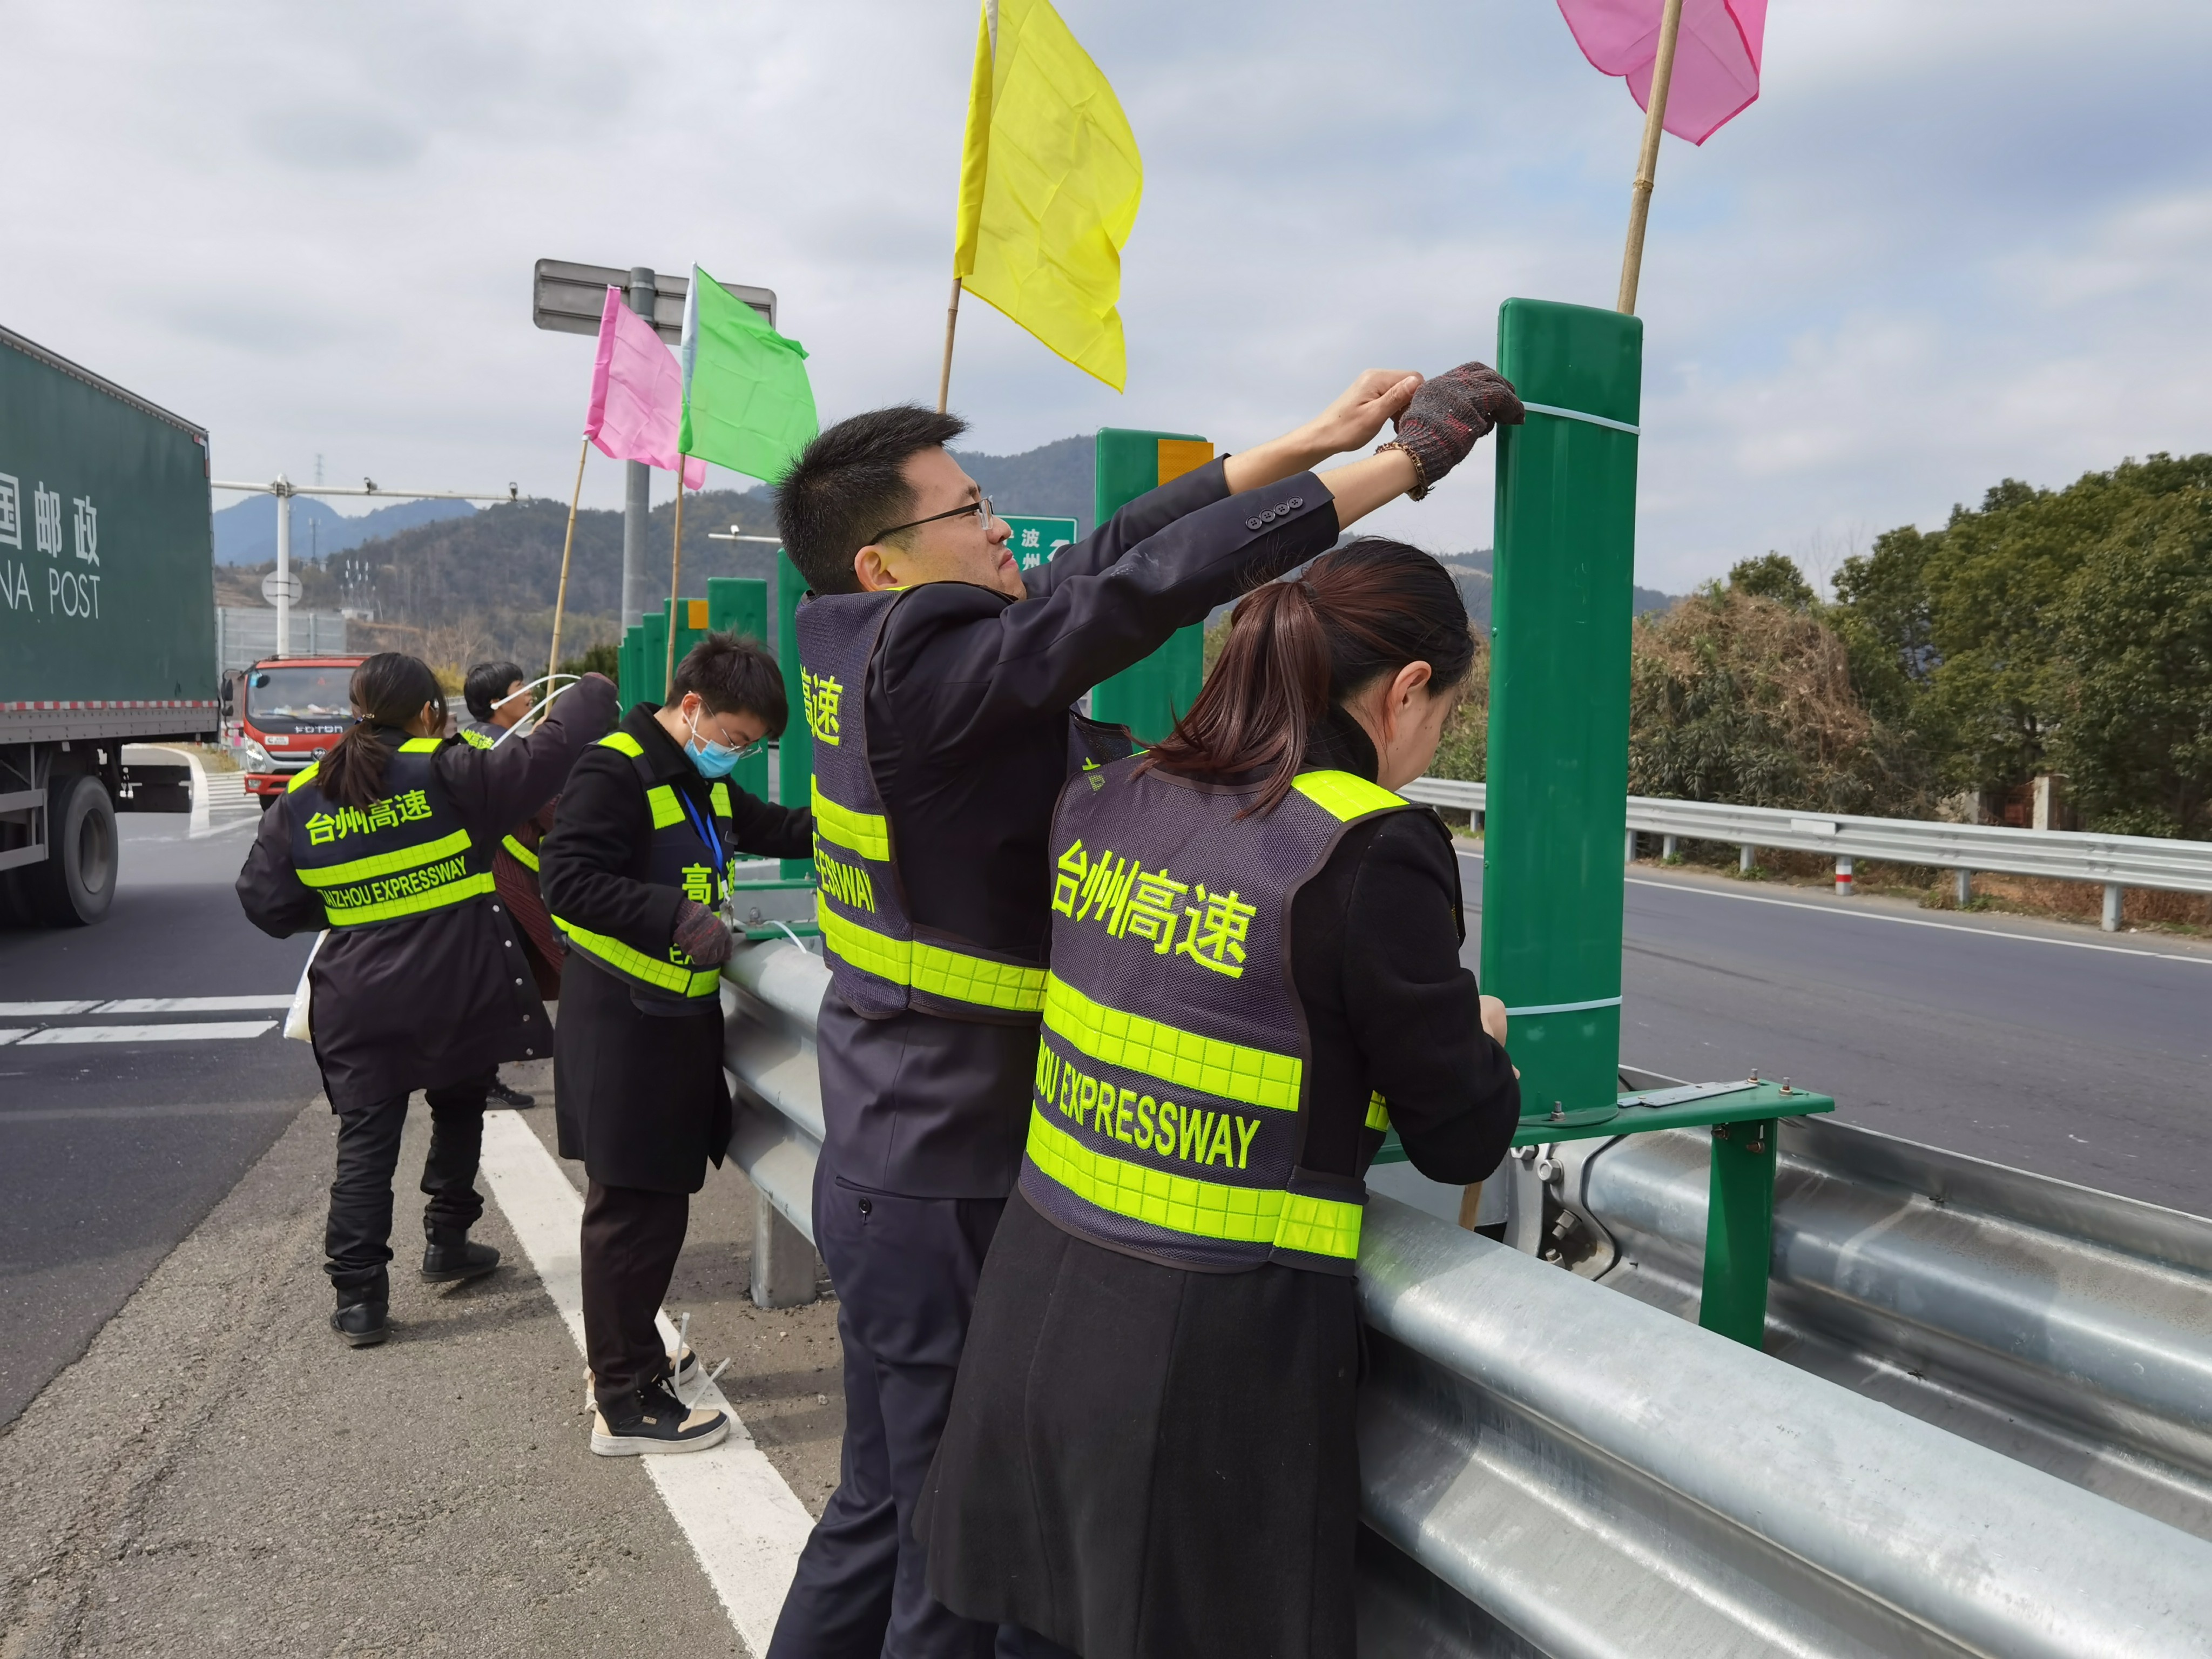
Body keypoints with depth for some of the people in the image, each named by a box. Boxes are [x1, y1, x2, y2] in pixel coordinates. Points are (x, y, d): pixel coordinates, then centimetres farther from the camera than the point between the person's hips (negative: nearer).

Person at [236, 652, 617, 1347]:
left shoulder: (300, 803, 2)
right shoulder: (449, 776, -12)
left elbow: (267, 904, 7)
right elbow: (547, 754, -13)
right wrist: (593, 693, 5)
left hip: (359, 1003, 2)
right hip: (458, 994, -2)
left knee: (365, 1142, 7)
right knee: (459, 1109, 22)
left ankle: (359, 1296, 6)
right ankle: (448, 1242, 30)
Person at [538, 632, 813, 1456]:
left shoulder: (702, 782, 14)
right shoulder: (613, 771, -16)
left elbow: (772, 828, 23)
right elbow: (568, 879, -23)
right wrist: (678, 915, -31)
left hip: (678, 1021, 10)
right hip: (622, 1030, -9)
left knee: (656, 1198, 19)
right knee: (634, 1211, -3)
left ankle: (631, 1356, 34)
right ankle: (624, 1403, 9)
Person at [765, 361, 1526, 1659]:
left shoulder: (867, 655, 5)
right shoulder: (925, 667, -21)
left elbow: (1108, 553, 6)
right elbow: (1151, 582, -25)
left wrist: (1309, 441, 7)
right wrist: (1407, 460, -16)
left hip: (887, 1161, 9)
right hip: (951, 1195, -9)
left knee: (882, 1507, 23)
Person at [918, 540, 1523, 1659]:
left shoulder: (1109, 798, 2)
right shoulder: (1371, 851, -17)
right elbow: (1464, 1140, -8)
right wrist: (1479, 1034, 14)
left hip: (1035, 1302, 6)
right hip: (1208, 1351, -6)